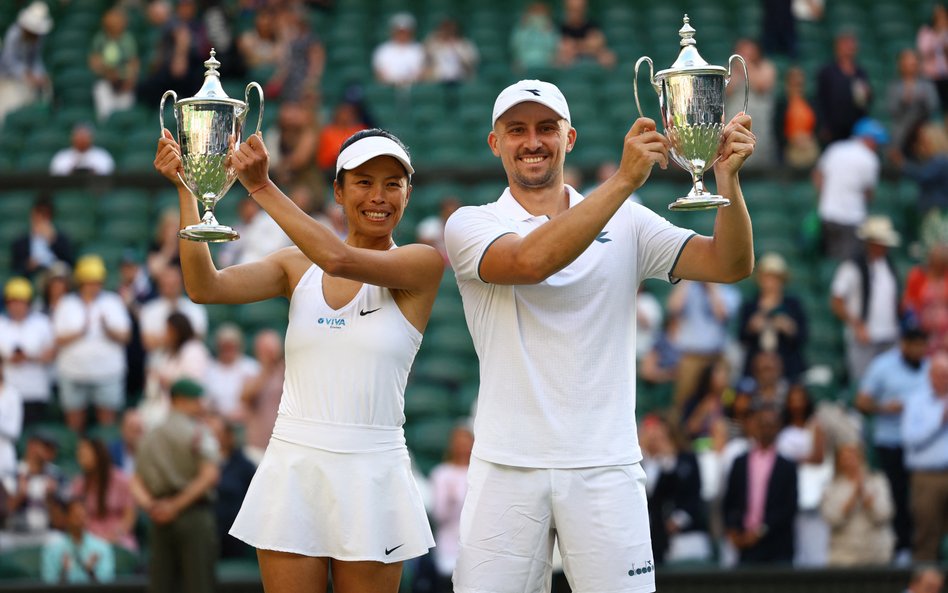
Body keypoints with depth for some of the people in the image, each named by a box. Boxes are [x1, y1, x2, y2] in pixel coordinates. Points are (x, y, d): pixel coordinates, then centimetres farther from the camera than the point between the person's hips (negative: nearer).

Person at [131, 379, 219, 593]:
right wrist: (178, 505, -12)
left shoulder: (150, 436, 17)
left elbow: (136, 483, 9)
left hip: (159, 520, 5)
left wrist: (150, 505, -6)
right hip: (195, 513, -5)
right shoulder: (198, 432, -2)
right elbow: (209, 475, -15)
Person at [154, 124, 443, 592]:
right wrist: (186, 188, -11)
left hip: (371, 475, -2)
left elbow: (339, 259, -18)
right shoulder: (297, 267, 9)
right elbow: (205, 287, -4)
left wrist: (262, 188, -17)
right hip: (293, 466, 2)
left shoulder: (422, 264, -1)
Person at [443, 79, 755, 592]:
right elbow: (531, 260, -19)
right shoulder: (470, 225, 3)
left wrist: (727, 178, -20)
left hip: (603, 467, 1)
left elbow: (730, 265, -2)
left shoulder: (626, 224, 9)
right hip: (507, 467, -1)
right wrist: (625, 179, -25)